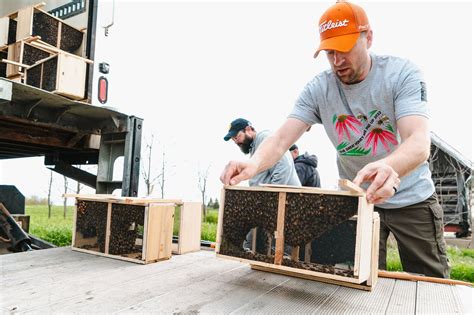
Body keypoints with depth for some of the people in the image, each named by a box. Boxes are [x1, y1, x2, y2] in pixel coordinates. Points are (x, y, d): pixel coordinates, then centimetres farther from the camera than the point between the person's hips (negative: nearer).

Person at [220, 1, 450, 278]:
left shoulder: (402, 73, -18)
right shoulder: (318, 89, -13)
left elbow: (419, 143, -31)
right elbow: (281, 139, -21)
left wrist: (389, 168, -55)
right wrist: (255, 163, -44)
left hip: (412, 200, 0)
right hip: (357, 201, 1)